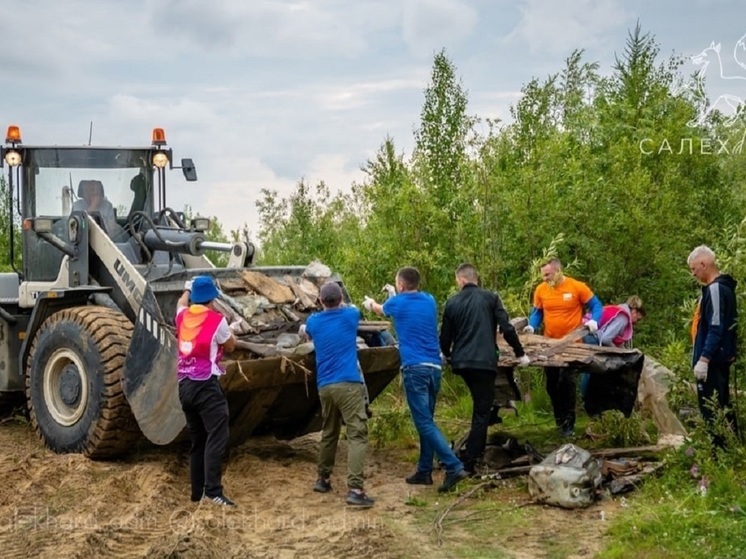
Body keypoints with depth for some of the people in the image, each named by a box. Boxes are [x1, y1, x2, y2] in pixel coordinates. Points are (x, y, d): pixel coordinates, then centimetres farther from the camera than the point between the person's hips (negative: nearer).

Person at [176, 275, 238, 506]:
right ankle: (213, 491, -25)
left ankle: (197, 492, 15)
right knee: (216, 437, -13)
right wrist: (230, 330, 28)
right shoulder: (217, 320, -7)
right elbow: (230, 346, 10)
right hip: (206, 385, -7)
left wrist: (187, 289, 56)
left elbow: (181, 303, 36)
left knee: (197, 440, 14)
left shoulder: (182, 316, 10)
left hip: (185, 385, 7)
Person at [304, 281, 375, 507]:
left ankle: (323, 479, 33)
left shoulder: (313, 321, 8)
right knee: (357, 435, -9)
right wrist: (340, 305, 47)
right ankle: (355, 489, -20)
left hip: (324, 386, 5)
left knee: (328, 434, 22)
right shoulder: (350, 316, 0)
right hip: (349, 384, -5)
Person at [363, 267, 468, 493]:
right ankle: (424, 471, 19)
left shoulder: (397, 302, 2)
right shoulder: (429, 301, 12)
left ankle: (454, 467, -19)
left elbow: (381, 310, 26)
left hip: (414, 368, -6)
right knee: (426, 421, 15)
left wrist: (370, 304, 49)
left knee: (424, 423, -8)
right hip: (434, 367, 6)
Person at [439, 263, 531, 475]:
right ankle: (468, 463, -4)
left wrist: (447, 355, 32)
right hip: (484, 361, -4)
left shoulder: (452, 303, 5)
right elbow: (507, 328, -6)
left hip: (461, 362, 4)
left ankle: (478, 450, 30)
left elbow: (445, 336, 10)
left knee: (480, 405, 26)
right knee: (482, 412, 1)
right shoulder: (490, 298, -1)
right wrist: (520, 354, 6)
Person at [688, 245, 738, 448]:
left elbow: (715, 329, -24)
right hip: (721, 358, 10)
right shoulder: (721, 287, 13)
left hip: (712, 360, -10)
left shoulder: (716, 289, -18)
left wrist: (703, 359, -25)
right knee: (721, 406, 15)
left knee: (710, 408, -7)